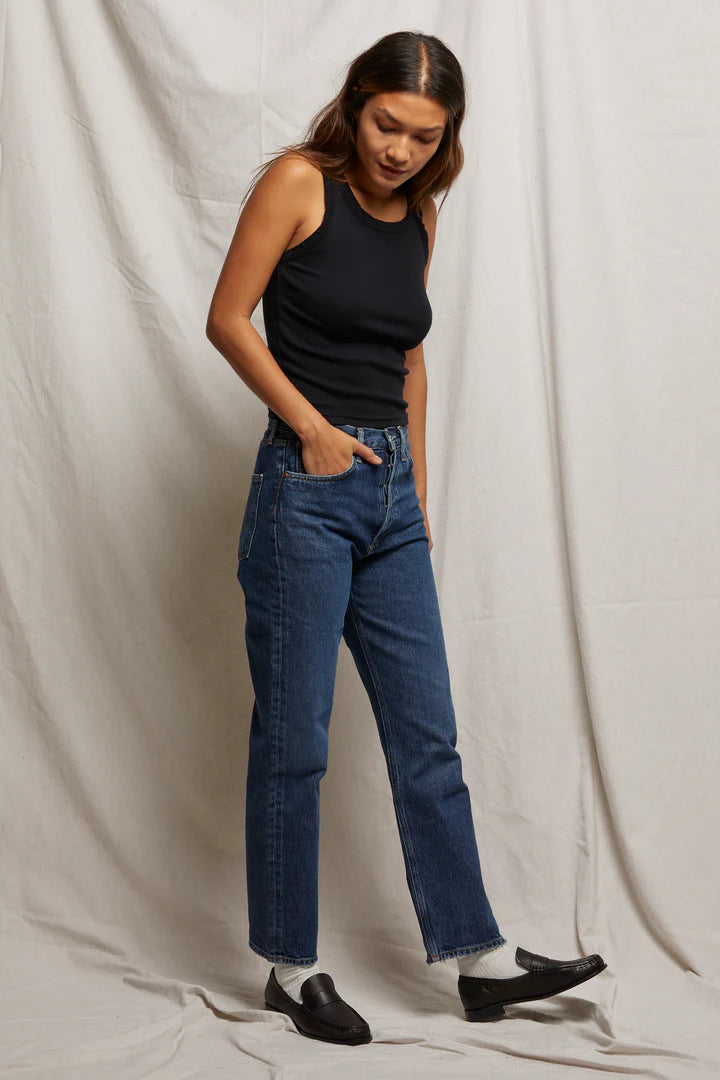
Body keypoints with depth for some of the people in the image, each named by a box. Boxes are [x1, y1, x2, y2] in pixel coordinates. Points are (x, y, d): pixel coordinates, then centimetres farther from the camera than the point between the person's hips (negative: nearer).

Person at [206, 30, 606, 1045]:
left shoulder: (418, 213, 13)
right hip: (306, 491, -6)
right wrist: (310, 426, -13)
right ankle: (292, 969, 17)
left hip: (393, 499, 6)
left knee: (427, 737, 10)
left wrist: (418, 487, 15)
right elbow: (229, 319, -7)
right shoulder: (300, 180, -5)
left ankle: (482, 958, 19)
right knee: (294, 740, 3)